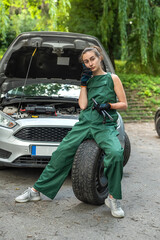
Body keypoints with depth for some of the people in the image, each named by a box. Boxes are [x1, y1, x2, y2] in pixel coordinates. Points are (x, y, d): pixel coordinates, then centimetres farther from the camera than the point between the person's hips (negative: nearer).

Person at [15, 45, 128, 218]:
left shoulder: (112, 78, 8)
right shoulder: (88, 80, 18)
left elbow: (124, 104, 6)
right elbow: (83, 105, 5)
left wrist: (109, 105, -12)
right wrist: (83, 83, 4)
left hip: (105, 126, -3)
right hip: (85, 122, 4)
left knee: (116, 153, -32)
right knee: (62, 152, -8)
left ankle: (113, 199, -18)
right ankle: (36, 190, 3)